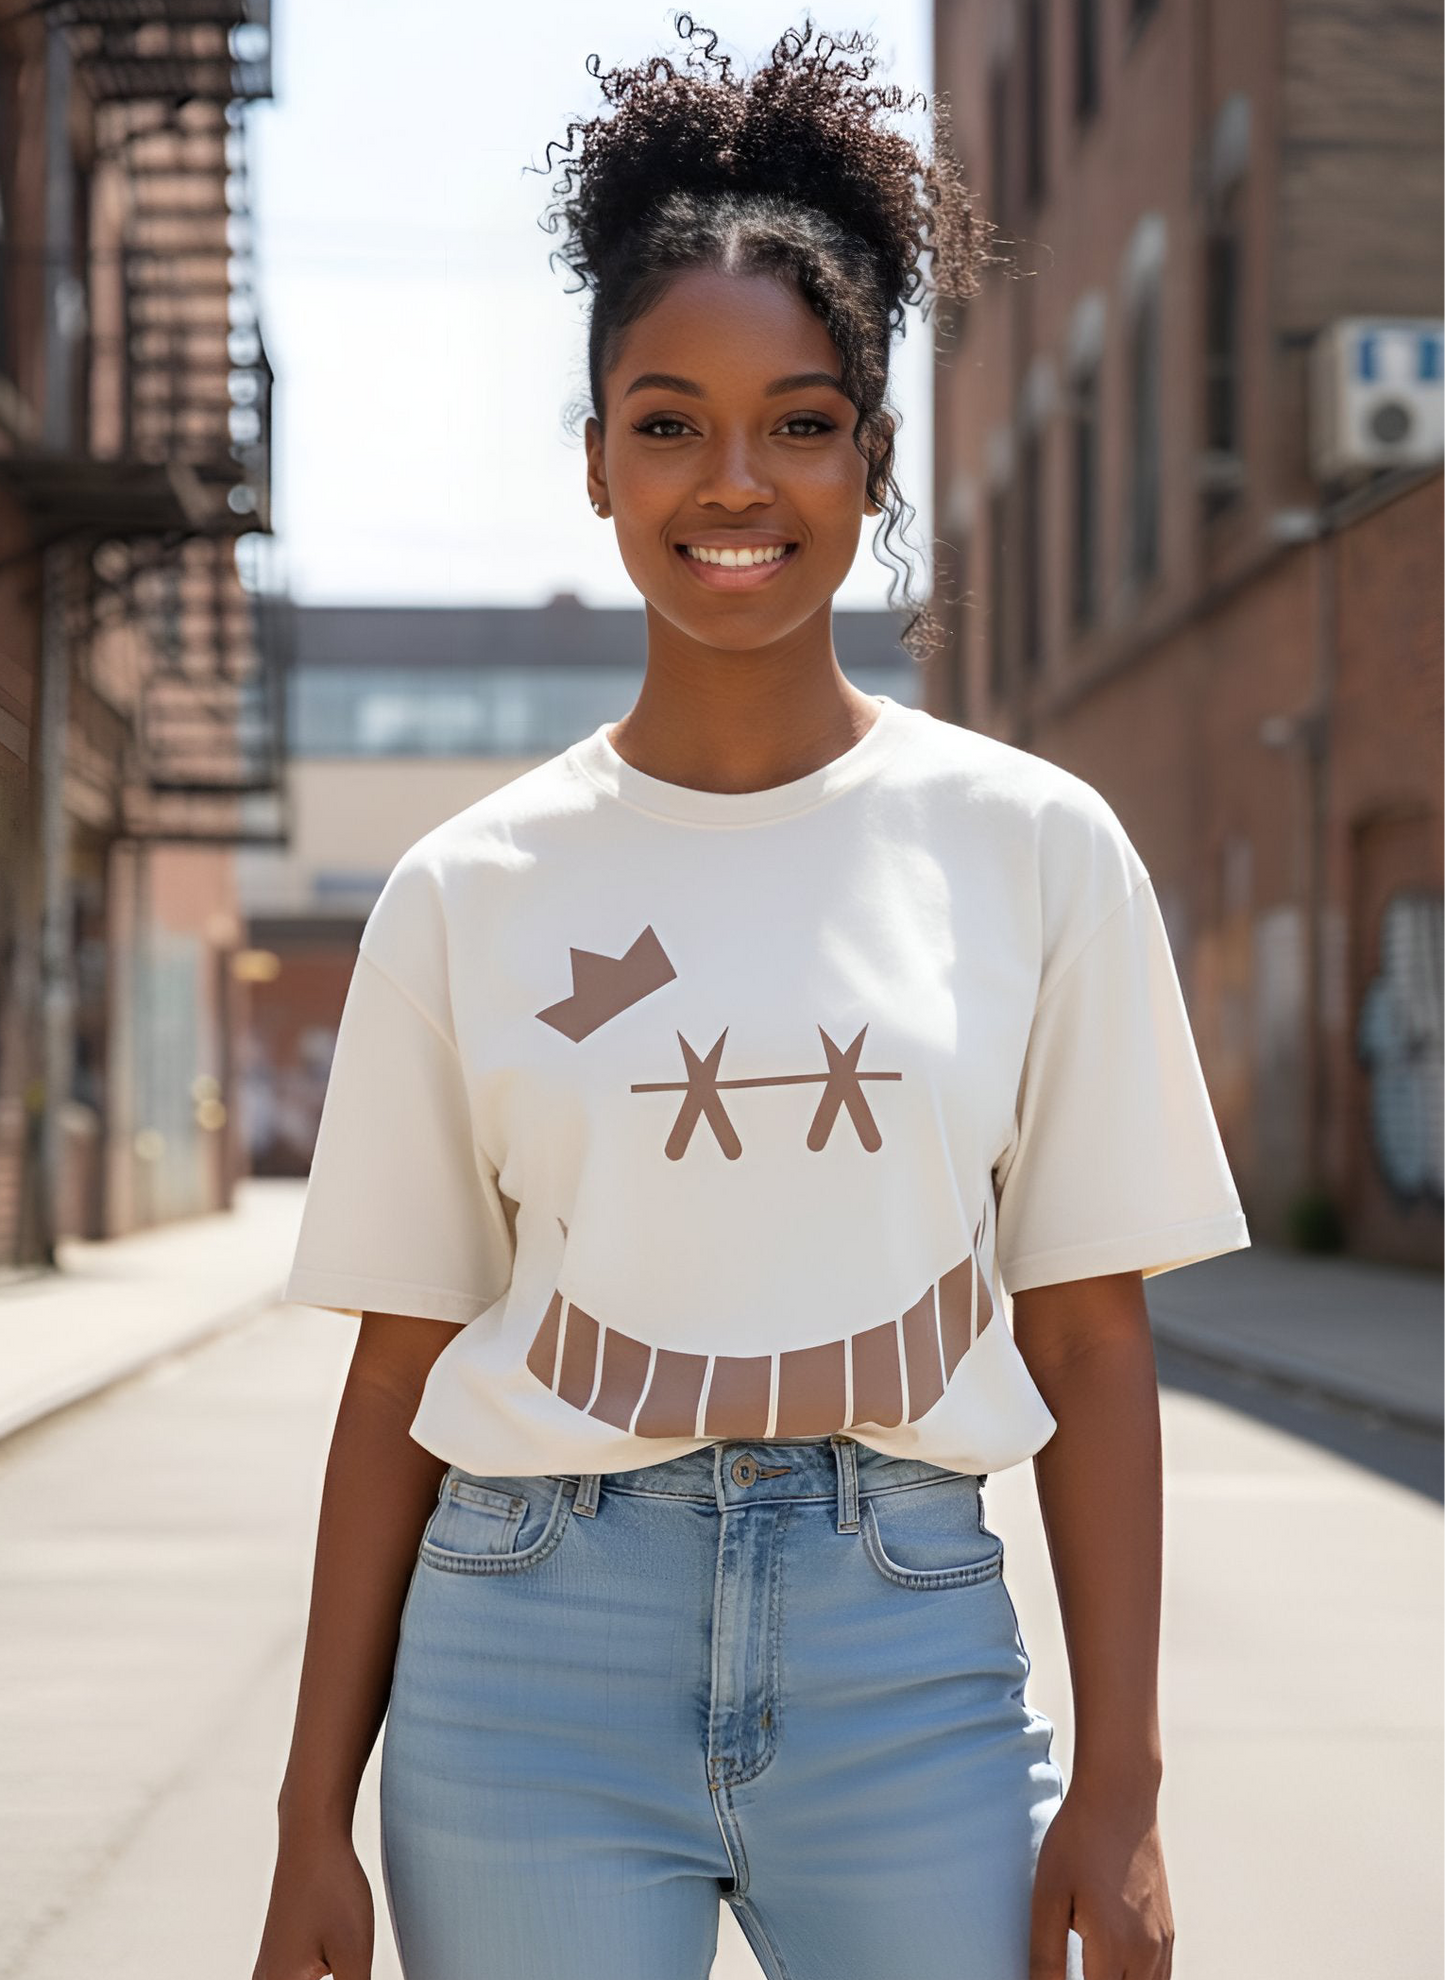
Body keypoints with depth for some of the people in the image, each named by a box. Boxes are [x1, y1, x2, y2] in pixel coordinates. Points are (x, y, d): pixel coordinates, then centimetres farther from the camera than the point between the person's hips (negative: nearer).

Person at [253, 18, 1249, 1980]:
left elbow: (1091, 1339, 3)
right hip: (535, 1657, 0)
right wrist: (315, 1820, 3)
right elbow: (397, 1380, 5)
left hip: (908, 1655, 0)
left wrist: (1121, 1794, -1)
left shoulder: (1033, 845, 2)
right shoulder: (468, 893, 2)